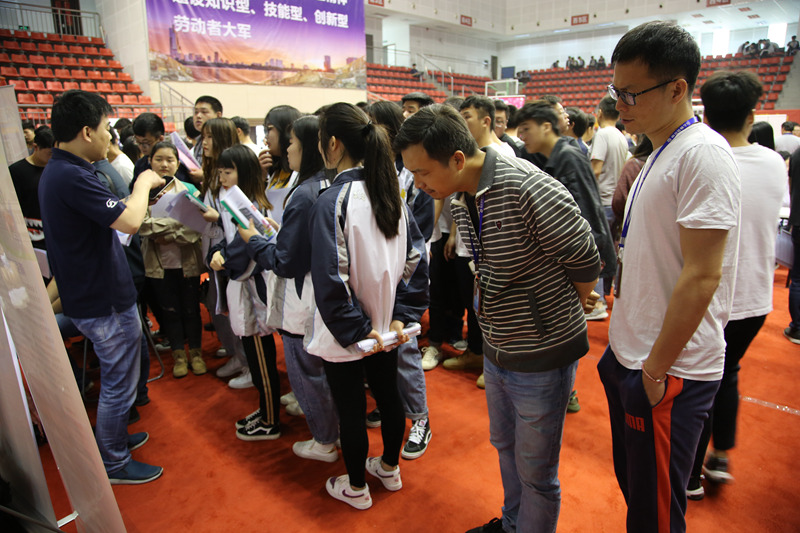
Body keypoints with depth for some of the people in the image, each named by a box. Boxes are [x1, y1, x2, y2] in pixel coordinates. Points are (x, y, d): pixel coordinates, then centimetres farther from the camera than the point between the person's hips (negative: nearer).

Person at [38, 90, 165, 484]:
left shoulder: (56, 171, 8)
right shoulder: (72, 177, -26)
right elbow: (129, 221, -29)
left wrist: (138, 193, 6)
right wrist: (143, 184, -12)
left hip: (87, 297, 10)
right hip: (105, 303, -10)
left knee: (115, 379, 26)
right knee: (119, 385, 6)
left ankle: (114, 437, 44)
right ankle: (114, 464, 24)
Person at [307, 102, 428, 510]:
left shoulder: (331, 202, -22)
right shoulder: (390, 192, -1)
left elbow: (330, 281, -25)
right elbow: (415, 259, 1)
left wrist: (357, 330, -15)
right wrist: (401, 316, 1)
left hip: (347, 335, -6)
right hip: (385, 324, 7)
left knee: (350, 410, 13)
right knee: (388, 395, 22)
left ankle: (355, 487, 36)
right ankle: (389, 468, 46)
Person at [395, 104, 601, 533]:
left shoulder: (530, 190, -27)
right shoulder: (460, 199, -1)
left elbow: (585, 262, -16)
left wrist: (573, 306, 1)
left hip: (541, 356, -8)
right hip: (495, 350, 8)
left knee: (535, 470, 11)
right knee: (505, 446, 27)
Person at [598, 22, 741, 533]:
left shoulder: (703, 154, -18)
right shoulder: (662, 152, 11)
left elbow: (702, 276, -23)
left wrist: (656, 369, -18)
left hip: (670, 373, -9)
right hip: (629, 356, 9)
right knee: (633, 485, 24)